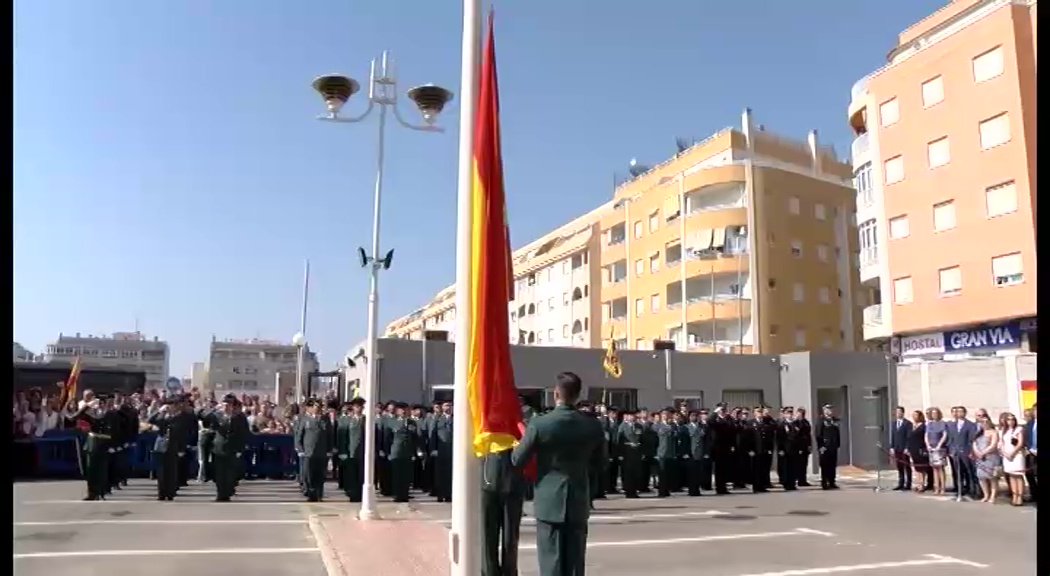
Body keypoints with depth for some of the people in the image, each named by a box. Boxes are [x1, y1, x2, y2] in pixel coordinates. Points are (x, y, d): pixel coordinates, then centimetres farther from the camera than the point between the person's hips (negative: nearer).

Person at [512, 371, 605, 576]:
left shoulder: (539, 424, -14)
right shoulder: (593, 426, -4)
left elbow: (517, 460, -5)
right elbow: (600, 464, 8)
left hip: (549, 503, -3)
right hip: (579, 504, 3)